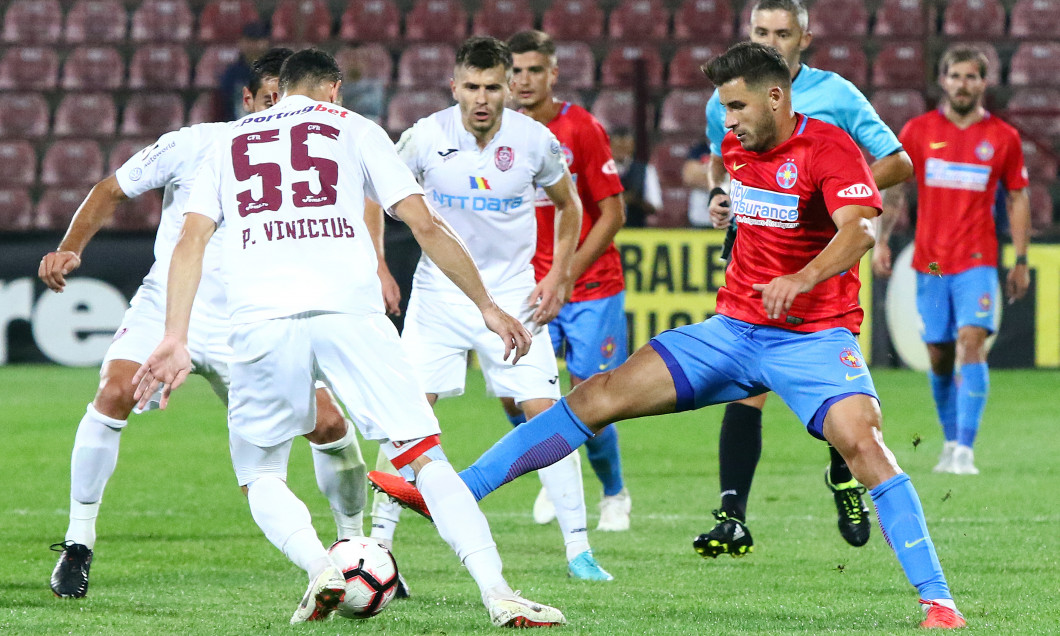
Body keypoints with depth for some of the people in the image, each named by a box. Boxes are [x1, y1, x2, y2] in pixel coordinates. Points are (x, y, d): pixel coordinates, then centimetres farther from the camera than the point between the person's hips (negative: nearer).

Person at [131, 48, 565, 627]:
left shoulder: (228, 143, 26)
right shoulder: (353, 128, 21)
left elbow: (191, 242, 13)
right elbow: (425, 225, 13)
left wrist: (175, 340, 9)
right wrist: (487, 307, 18)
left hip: (262, 320, 1)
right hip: (349, 313, -1)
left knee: (260, 477, 16)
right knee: (426, 459, 1)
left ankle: (319, 568, -12)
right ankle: (497, 593, -15)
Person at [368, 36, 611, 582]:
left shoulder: (535, 141, -8)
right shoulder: (426, 137, -10)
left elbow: (568, 207, 11)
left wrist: (558, 277, 3)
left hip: (513, 296, 0)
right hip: (438, 295, 0)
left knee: (547, 413, -8)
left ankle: (578, 551, -1)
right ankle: (379, 542, 2)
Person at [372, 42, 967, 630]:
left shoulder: (829, 148, -14)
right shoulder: (736, 147, 9)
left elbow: (859, 230, -32)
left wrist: (803, 278, -47)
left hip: (813, 335, -6)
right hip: (733, 329, 6)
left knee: (862, 442, -29)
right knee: (603, 394, -3)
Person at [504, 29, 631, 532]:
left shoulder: (582, 129, -9)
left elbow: (613, 213, -9)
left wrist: (568, 273, -16)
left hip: (592, 287, -3)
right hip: (530, 285, 3)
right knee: (514, 390, -13)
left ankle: (614, 494, 20)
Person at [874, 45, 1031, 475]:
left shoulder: (1003, 137, 3)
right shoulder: (919, 130, 4)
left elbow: (1017, 199, 9)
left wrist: (1021, 261, 6)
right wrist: (881, 241, 0)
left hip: (977, 261, -2)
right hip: (929, 260, 2)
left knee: (971, 343, -17)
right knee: (938, 355, 6)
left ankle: (965, 451, -20)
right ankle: (950, 443, 24)